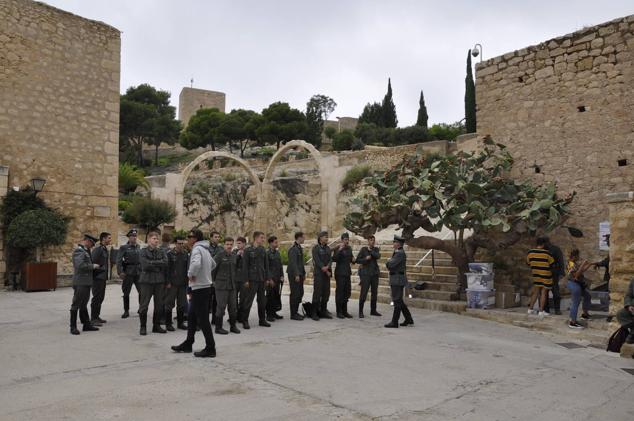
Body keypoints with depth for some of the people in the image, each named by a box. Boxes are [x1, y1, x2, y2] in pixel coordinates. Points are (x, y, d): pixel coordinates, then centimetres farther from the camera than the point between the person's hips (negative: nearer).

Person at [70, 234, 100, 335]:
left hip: (86, 282, 10)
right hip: (80, 282, -10)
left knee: (83, 304, 15)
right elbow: (80, 265, -26)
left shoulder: (85, 251, 16)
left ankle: (87, 324, 22)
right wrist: (92, 266, -16)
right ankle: (73, 327, 4)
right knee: (76, 304, -2)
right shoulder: (78, 251, -14)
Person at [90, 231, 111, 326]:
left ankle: (97, 317, 23)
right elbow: (93, 262, -22)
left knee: (101, 297, 14)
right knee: (96, 298, -5)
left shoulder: (105, 249, 14)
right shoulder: (97, 249, -14)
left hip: (103, 277, 9)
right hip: (98, 277, -9)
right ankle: (93, 319, 1)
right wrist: (99, 269, -15)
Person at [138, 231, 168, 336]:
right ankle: (143, 326, 12)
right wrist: (159, 264, -8)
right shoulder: (143, 252, 0)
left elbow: (165, 263, -5)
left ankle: (156, 326, 20)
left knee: (159, 305, 8)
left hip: (159, 281, 4)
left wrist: (152, 263, -9)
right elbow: (145, 265, -14)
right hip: (147, 281, -4)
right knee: (144, 305, 0)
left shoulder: (161, 252, 11)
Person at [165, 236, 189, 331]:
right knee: (169, 304, 2)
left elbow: (187, 268, 10)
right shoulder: (170, 254, -6)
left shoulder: (186, 254, 7)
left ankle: (180, 323, 20)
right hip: (172, 284, -4)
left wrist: (187, 280, 6)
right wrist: (168, 282, -12)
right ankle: (168, 324, 11)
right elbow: (167, 269, -8)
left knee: (182, 304, 10)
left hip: (182, 284, 4)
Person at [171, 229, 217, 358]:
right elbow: (213, 264, 27)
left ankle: (210, 348, 0)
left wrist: (191, 274, -18)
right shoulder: (205, 249, 14)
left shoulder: (197, 249, -16)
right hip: (203, 286, 10)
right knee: (191, 316, 18)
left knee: (203, 319, -5)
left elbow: (196, 264, -36)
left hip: (200, 288, -10)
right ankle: (188, 344, 27)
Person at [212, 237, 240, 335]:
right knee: (221, 306, -2)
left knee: (233, 306, 10)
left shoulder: (233, 256, 11)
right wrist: (214, 279, -3)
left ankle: (233, 326, 21)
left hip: (232, 285, 6)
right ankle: (218, 327, 8)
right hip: (221, 285, -6)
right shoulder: (219, 255, -9)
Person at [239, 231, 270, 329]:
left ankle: (262, 320, 21)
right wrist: (246, 280, -12)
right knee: (248, 300, -2)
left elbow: (266, 265, 13)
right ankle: (245, 321, 7)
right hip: (252, 279, -5)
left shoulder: (263, 250, 10)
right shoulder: (248, 250, -5)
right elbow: (245, 266, -7)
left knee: (262, 300, 11)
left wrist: (267, 277, 8)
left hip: (261, 279, 5)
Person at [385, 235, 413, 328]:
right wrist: (389, 264, -1)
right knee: (399, 301, 15)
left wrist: (388, 262, -1)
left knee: (397, 301, -5)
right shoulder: (398, 252, 18)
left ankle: (394, 322, 0)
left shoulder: (400, 253, -16)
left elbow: (390, 264, -22)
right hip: (396, 280, 10)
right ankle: (408, 319, 20)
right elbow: (389, 265, 20)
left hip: (398, 280, -10)